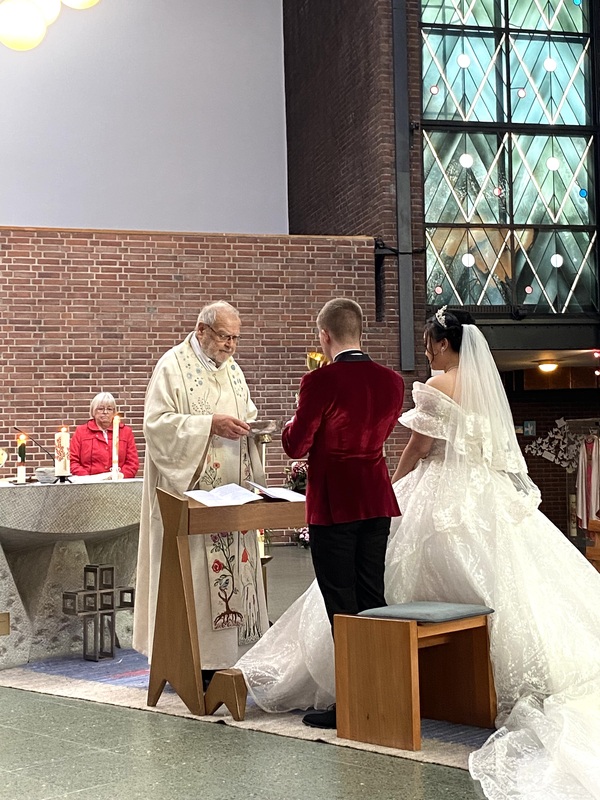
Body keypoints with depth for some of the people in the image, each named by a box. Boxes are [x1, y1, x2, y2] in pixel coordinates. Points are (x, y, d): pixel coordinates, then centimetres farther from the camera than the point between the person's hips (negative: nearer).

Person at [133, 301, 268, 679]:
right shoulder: (173, 366, -6)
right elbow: (157, 422, -13)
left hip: (231, 488, 7)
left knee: (236, 563, 5)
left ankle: (229, 651, 12)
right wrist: (210, 424, -20)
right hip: (190, 488, -7)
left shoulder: (232, 367, 16)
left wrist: (248, 424, 2)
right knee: (193, 568, -6)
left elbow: (247, 411, 25)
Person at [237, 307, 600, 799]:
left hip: (442, 496, -7)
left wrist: (390, 489, 7)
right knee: (497, 582, 7)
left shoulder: (437, 387, -10)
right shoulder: (488, 384, 12)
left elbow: (419, 448, -8)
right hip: (488, 495, 8)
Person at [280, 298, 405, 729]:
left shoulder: (321, 381, -16)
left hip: (334, 503, -6)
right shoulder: (392, 381, 3)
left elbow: (296, 445, -9)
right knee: (373, 599, 14)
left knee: (342, 606, 1)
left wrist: (290, 426, 11)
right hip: (377, 500, 6)